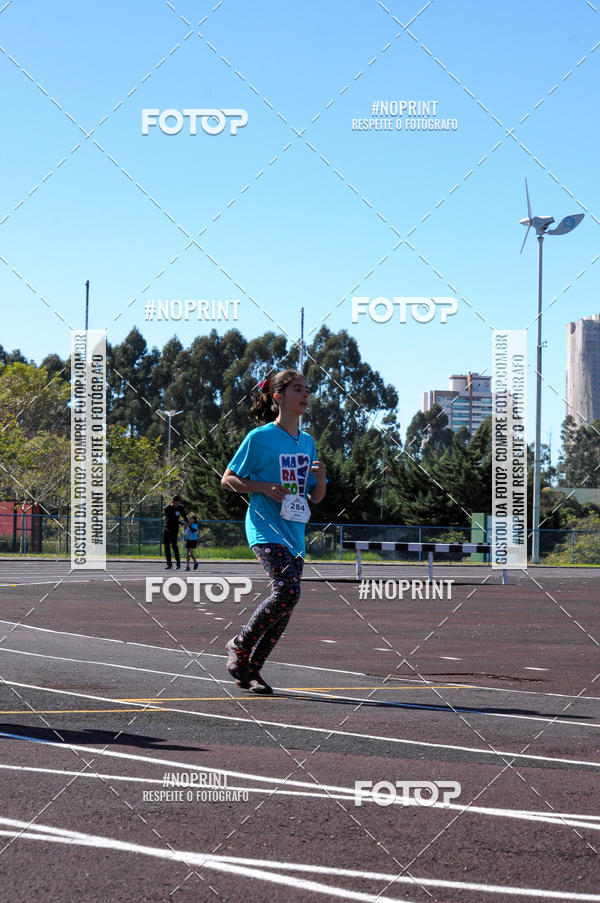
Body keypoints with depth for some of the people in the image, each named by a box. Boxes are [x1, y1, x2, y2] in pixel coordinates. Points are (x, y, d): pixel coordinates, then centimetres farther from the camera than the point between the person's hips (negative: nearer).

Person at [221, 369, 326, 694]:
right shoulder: (260, 437, -4)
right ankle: (239, 646, -4)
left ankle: (250, 671, 14)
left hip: (295, 532, 7)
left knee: (286, 601, 2)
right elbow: (227, 479, 0)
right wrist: (264, 487, -14)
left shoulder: (307, 442, 15)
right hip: (266, 527, -7)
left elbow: (316, 497, 20)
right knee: (288, 590, -24)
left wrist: (320, 479, -2)